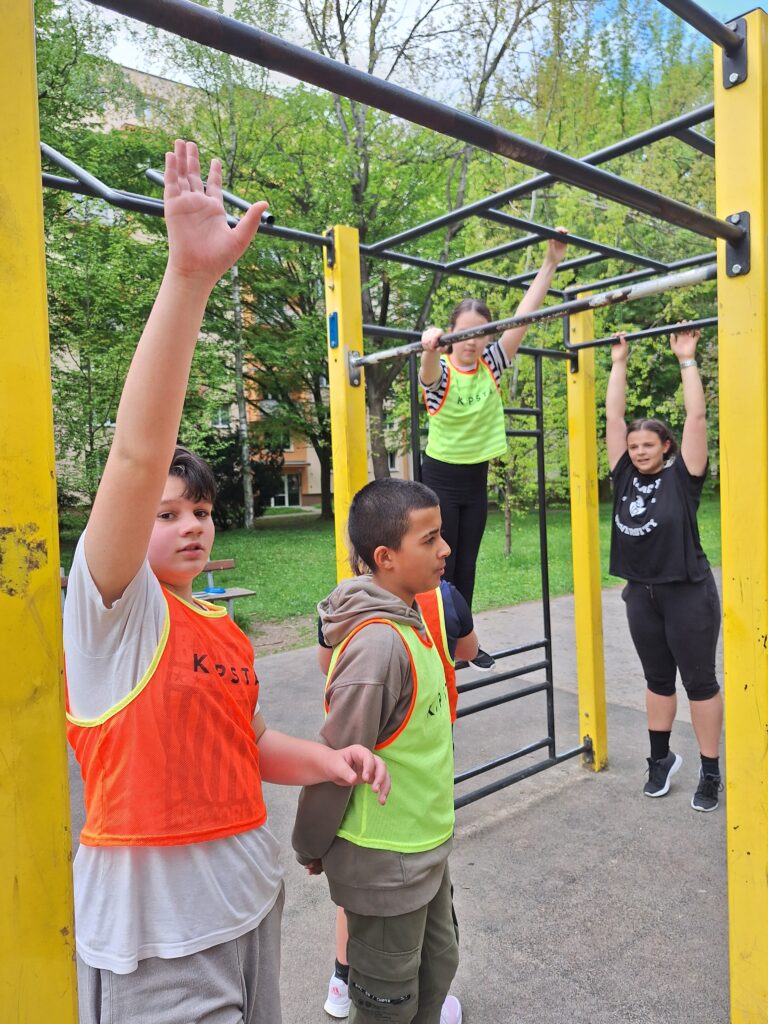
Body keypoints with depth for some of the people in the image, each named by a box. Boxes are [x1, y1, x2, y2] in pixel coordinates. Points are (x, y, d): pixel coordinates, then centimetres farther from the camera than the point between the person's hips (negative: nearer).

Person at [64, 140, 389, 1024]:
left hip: (247, 892, 7)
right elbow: (139, 452, -29)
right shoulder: (110, 608, -15)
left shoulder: (224, 630, 6)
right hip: (156, 923, -7)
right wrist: (188, 276, -34)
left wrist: (327, 759, 0)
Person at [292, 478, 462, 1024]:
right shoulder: (378, 644, -30)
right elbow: (336, 759, -23)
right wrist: (311, 848, -8)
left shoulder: (409, 620, -1)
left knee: (437, 963, 25)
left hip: (426, 845, 8)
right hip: (385, 860, -8)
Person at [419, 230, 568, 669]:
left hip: (476, 477, 5)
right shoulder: (440, 370, -14)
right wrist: (430, 347, -62)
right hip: (441, 476, -4)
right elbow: (429, 370, -39)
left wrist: (552, 262, -14)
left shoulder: (493, 363, -2)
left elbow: (525, 315, -8)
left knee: (467, 566, 13)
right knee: (441, 566, 1)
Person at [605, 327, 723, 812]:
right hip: (641, 593, 5)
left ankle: (711, 772, 19)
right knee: (658, 679, 17)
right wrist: (619, 363, 7)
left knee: (700, 681, 6)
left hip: (688, 593, -5)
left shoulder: (682, 475, -7)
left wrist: (687, 359, -8)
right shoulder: (626, 475, 3)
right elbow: (613, 417, 5)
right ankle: (662, 757, 31)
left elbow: (697, 416, -12)